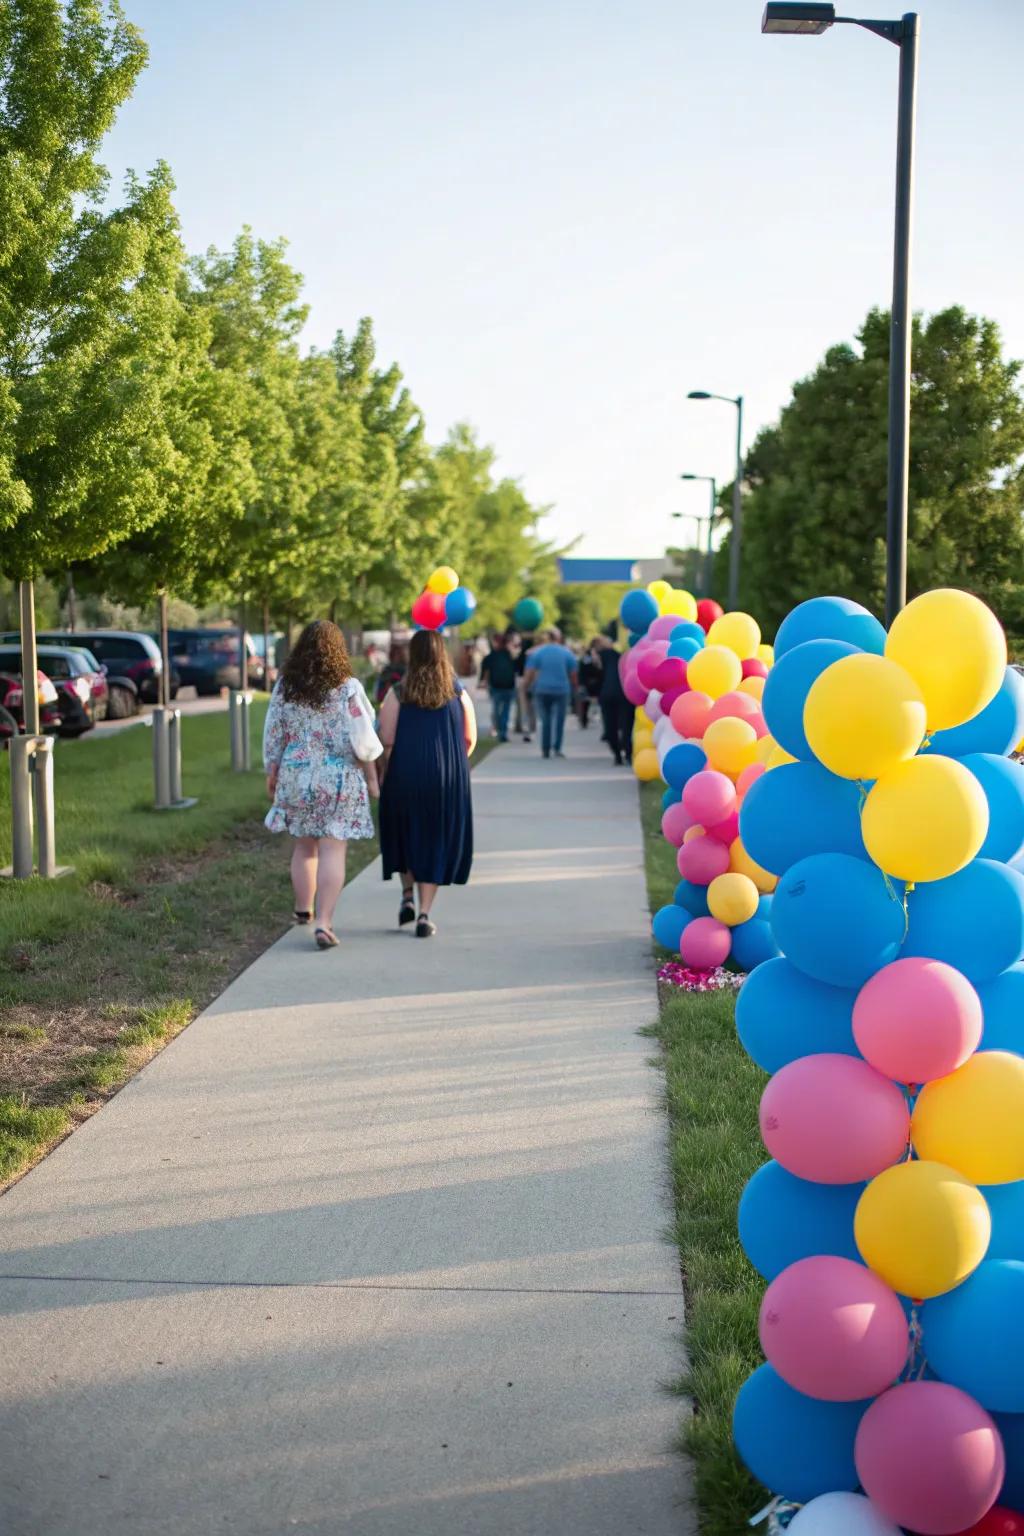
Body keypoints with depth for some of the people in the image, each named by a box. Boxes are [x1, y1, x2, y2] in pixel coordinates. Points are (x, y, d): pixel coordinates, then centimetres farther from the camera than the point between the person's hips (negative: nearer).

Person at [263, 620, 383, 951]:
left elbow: (273, 735, 5)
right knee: (333, 850, -3)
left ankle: (303, 909, 34)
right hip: (339, 780, -4)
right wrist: (372, 776, 2)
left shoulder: (284, 687, 0)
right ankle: (324, 922, -10)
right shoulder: (348, 688, -10)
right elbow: (363, 739, -10)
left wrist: (271, 774, 16)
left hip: (295, 776, 4)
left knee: (304, 846, 19)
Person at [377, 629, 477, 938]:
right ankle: (424, 915, 4)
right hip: (448, 780, 1)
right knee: (436, 842, 9)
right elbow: (469, 740, 3)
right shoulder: (458, 693, 0)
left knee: (405, 834, 22)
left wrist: (385, 774, 6)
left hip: (405, 776, -1)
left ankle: (407, 897, 14)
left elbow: (387, 740, -9)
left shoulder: (399, 693, -6)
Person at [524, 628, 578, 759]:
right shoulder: (567, 653, 4)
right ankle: (557, 748, -11)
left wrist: (528, 687, 12)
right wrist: (573, 689, 19)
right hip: (562, 690, -1)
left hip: (542, 690, 1)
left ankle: (545, 749, 5)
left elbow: (529, 674, -1)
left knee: (545, 720, 8)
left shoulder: (536, 652, 2)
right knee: (559, 719, 1)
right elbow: (573, 675, 6)